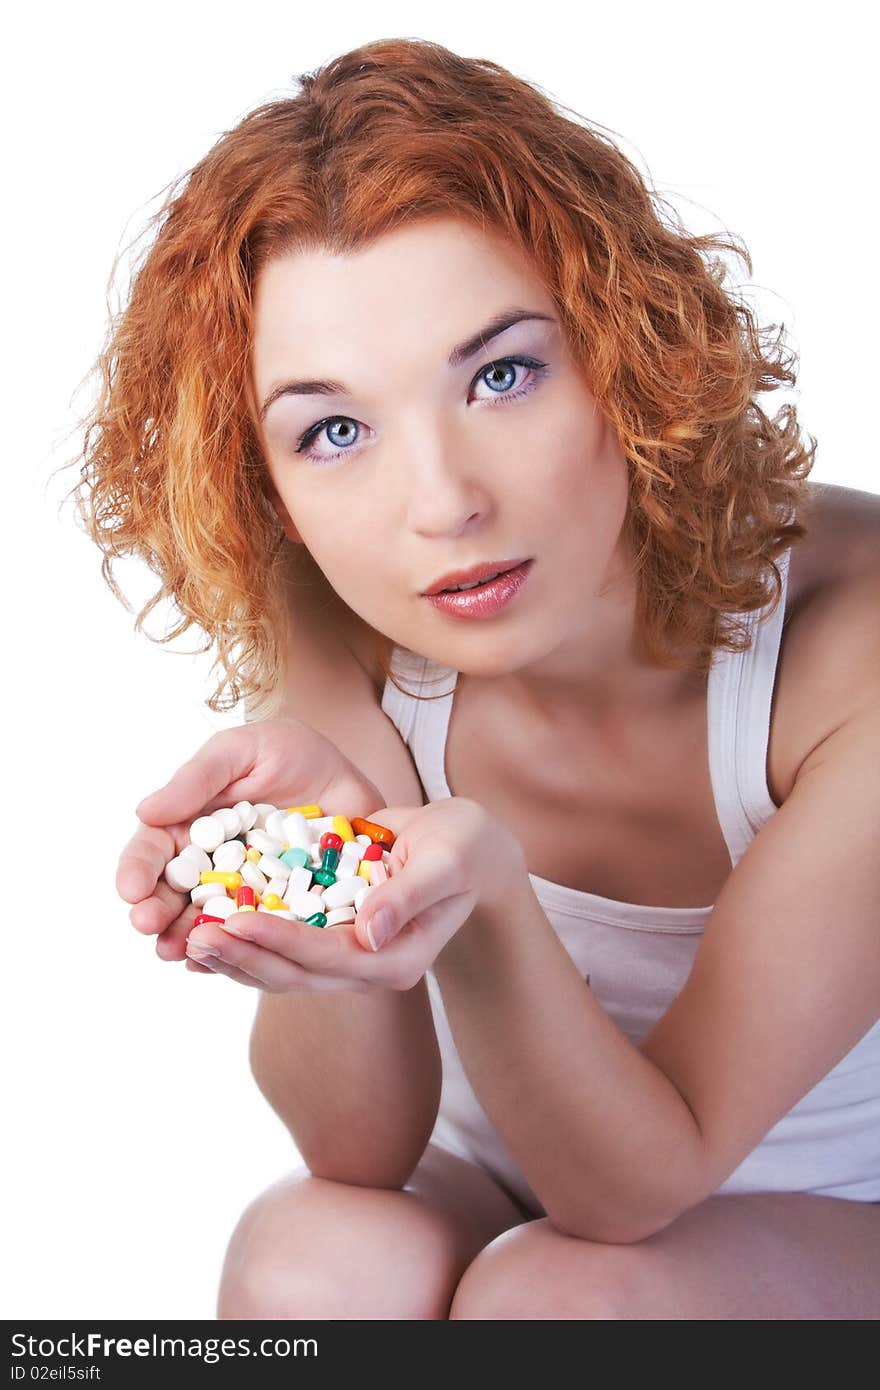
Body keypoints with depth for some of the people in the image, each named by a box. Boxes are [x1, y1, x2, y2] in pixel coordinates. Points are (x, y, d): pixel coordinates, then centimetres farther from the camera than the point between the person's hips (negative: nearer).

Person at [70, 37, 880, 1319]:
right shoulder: (335, 638, -17)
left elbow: (650, 1177, -25)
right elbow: (363, 1150, -16)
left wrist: (484, 905, -44)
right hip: (506, 1184, 2)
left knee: (557, 1298, -30)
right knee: (315, 1259, -28)